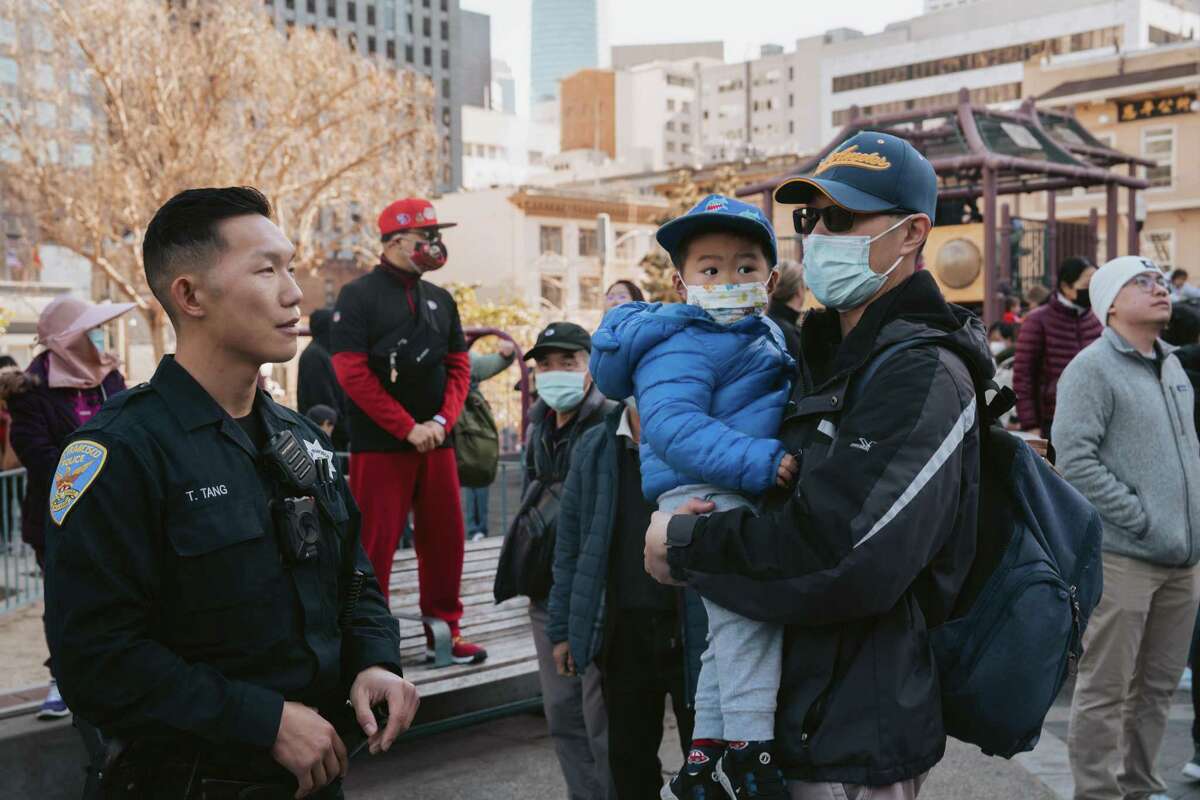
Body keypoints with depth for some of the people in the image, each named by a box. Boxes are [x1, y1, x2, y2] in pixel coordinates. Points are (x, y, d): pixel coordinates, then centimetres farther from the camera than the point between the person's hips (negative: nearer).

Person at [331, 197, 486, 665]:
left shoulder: (440, 300, 13)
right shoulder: (359, 295, -5)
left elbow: (458, 365, 14)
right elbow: (351, 371, -13)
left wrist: (442, 420, -4)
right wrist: (408, 428, -15)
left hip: (436, 441, 6)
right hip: (379, 445, -6)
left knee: (445, 537, 9)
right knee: (375, 543, -2)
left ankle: (444, 630, 20)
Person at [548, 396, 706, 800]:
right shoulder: (594, 449, 5)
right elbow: (570, 545, 10)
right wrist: (563, 628, 10)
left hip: (694, 631, -3)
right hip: (622, 633, 3)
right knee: (629, 759, 17)